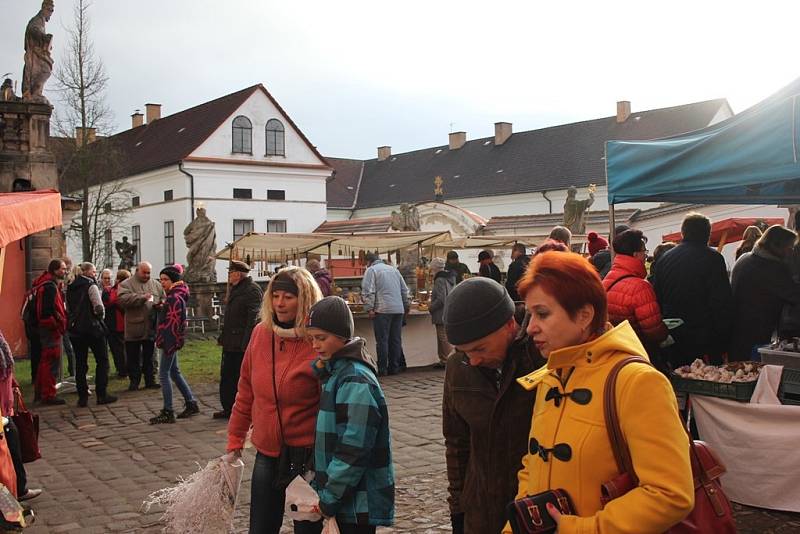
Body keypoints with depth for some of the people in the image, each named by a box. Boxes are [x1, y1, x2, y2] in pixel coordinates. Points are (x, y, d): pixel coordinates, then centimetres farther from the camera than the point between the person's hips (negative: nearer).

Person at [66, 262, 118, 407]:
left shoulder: (70, 288, 11)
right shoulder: (91, 286, -10)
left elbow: (68, 308, 14)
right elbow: (99, 307, -17)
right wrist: (100, 318, 0)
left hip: (75, 329, 6)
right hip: (92, 328, -6)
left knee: (80, 363, 9)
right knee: (102, 361, 4)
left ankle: (82, 397, 9)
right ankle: (102, 394, 2)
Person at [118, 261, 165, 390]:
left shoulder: (156, 285, 12)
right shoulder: (126, 284, -2)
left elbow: (164, 299, 16)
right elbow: (123, 299, -18)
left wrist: (159, 304, -7)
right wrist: (141, 297, -23)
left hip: (151, 328, 3)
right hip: (133, 328, -3)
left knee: (149, 357, 12)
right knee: (133, 358, 5)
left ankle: (150, 380, 21)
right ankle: (134, 381, 16)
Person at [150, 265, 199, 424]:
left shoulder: (175, 298, -18)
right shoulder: (173, 296, 14)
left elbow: (174, 323, -23)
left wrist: (168, 343, -23)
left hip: (170, 340, -10)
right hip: (170, 341, 10)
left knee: (163, 374, -5)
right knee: (174, 372, 16)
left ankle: (168, 412, 0)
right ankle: (191, 403, 22)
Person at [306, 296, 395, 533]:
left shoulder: (356, 381, -20)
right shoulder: (336, 371, 7)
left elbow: (353, 452, -21)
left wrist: (329, 498, -16)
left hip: (358, 504, -8)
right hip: (343, 498, 8)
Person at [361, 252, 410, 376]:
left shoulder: (371, 270, 0)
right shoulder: (393, 269, 20)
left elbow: (368, 291, -12)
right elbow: (404, 289, 21)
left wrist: (369, 308, -12)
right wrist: (406, 305, 27)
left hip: (382, 310, -6)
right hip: (399, 310, 6)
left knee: (382, 340, -2)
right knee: (396, 340, 10)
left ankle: (382, 369, -2)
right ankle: (394, 367, 13)